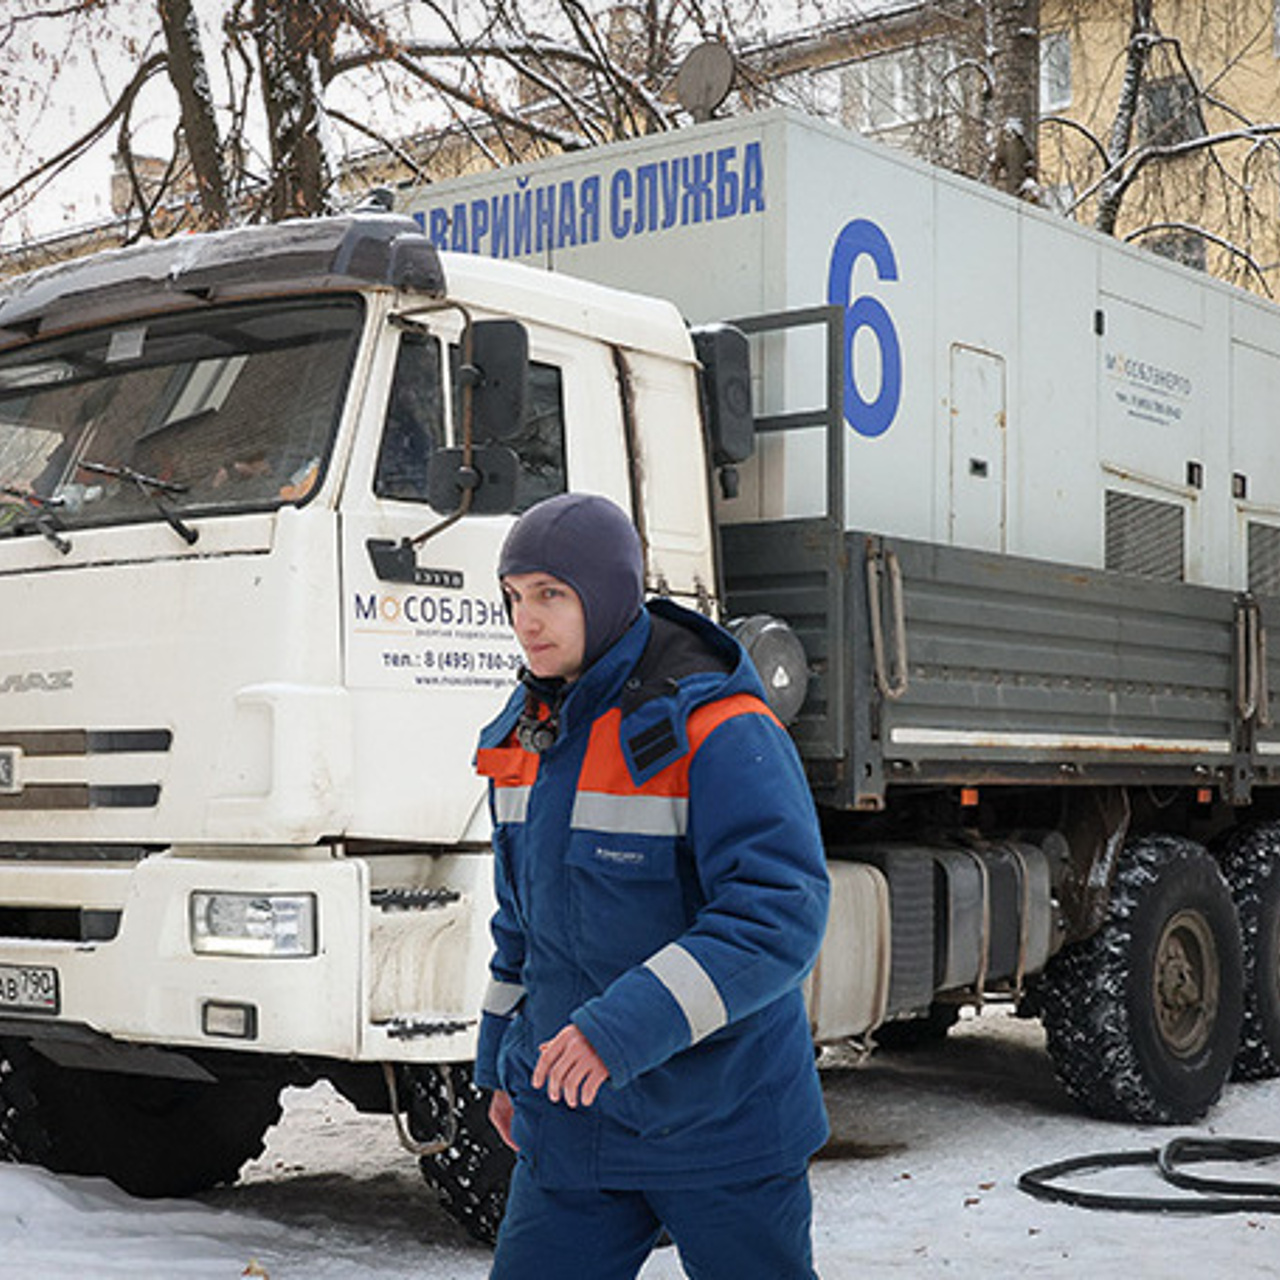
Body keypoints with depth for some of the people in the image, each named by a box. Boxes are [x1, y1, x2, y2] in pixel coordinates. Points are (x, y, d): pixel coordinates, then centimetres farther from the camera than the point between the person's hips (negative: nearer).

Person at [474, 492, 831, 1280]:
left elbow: (779, 916, -28)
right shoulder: (532, 732, 6)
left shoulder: (718, 730, -19)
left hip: (721, 1119, -6)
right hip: (579, 1118, 6)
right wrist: (502, 1062, 19)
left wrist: (625, 1027, -35)